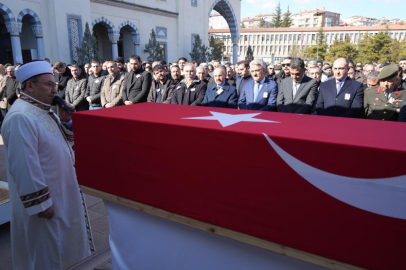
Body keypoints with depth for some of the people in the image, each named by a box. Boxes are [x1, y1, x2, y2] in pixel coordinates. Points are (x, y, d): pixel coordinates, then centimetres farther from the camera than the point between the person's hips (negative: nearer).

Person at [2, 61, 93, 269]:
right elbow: (24, 167, -27)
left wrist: (65, 120, -5)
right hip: (46, 199, -9)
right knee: (48, 253, 11)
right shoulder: (20, 117, -25)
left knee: (61, 243, 26)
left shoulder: (42, 109, 6)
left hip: (61, 191, 10)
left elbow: (63, 141, 14)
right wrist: (40, 203, -23)